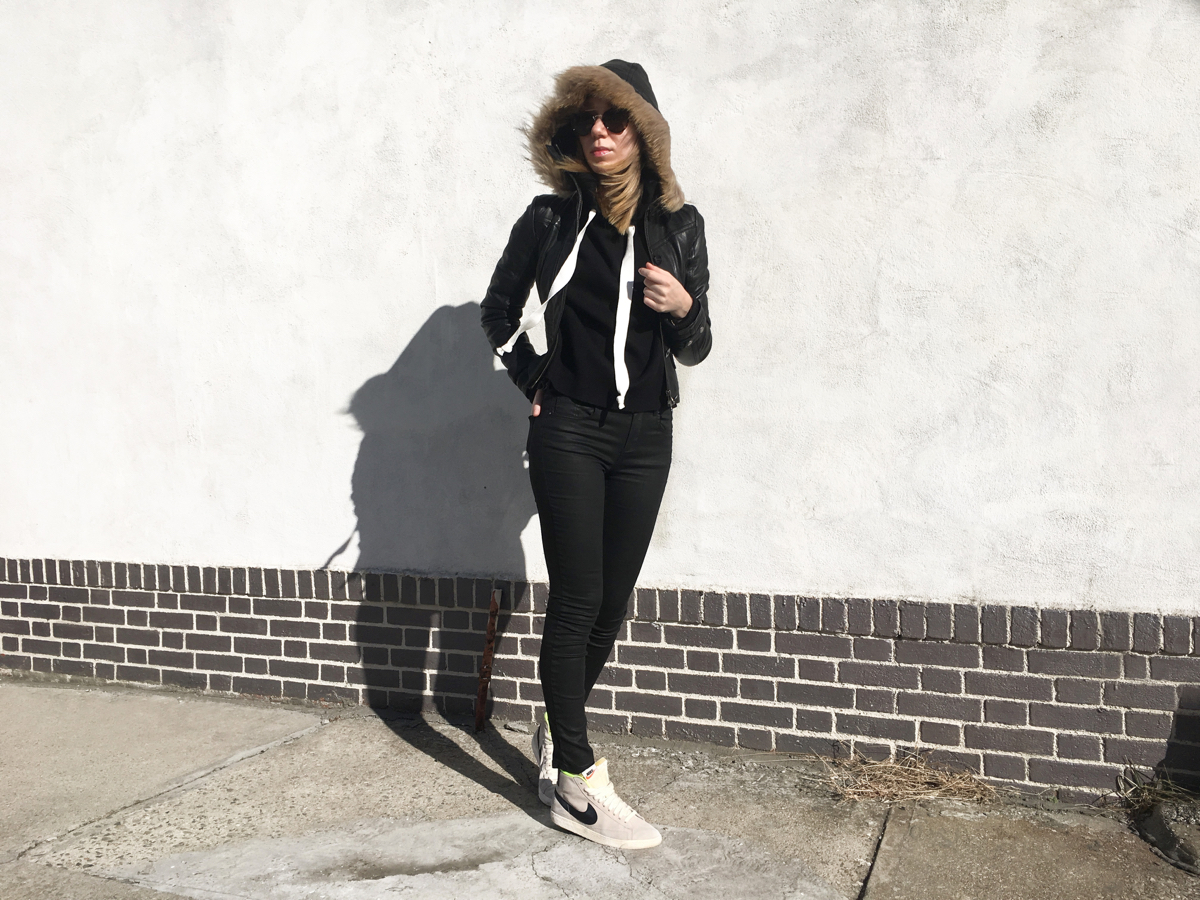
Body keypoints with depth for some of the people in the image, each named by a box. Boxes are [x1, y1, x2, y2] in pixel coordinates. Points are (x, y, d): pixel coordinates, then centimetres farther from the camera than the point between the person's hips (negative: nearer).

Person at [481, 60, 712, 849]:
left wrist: (683, 307, -12)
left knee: (612, 605, 9)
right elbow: (499, 308, 13)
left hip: (645, 436, 3)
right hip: (570, 432, -3)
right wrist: (534, 379, 5)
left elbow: (695, 349, 8)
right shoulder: (552, 219, 0)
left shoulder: (679, 224, 6)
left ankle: (560, 733, 31)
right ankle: (577, 783, 5)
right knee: (577, 600, -4)